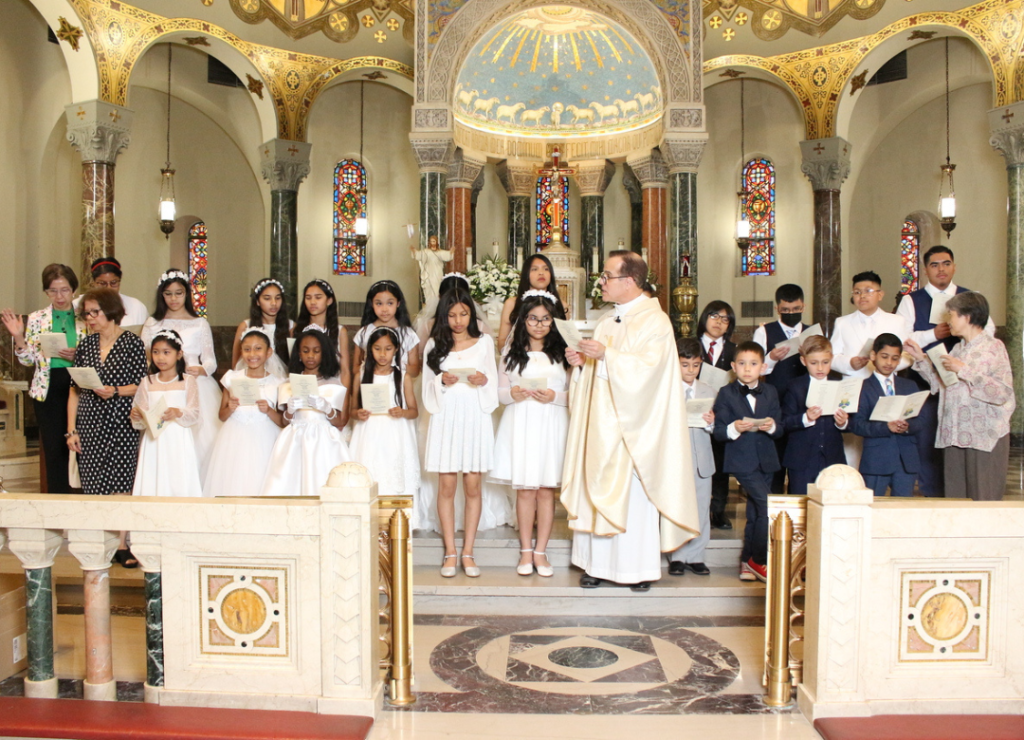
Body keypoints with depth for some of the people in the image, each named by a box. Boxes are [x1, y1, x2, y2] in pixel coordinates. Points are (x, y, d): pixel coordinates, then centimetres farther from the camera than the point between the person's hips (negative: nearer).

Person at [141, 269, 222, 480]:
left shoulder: (200, 324, 12)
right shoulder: (152, 324, 16)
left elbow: (210, 359, 4)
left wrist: (201, 370, -17)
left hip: (195, 386, -1)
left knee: (202, 437, -15)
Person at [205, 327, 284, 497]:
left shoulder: (276, 383, 1)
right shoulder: (232, 378, 5)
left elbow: (283, 422, 3)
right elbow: (221, 416, 12)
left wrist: (269, 411, -14)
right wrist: (230, 408, -8)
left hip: (263, 444, -1)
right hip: (234, 443, 1)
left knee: (260, 486, -3)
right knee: (231, 485, 0)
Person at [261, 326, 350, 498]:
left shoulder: (333, 384, 7)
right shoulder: (290, 385, 13)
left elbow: (339, 423, 2)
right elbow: (286, 421, 8)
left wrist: (326, 408, -15)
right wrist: (290, 409, -12)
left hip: (324, 443, -2)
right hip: (295, 442, 2)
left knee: (323, 487, -14)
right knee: (288, 484, -11)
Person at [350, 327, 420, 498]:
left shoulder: (403, 377, 6)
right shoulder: (361, 377, 8)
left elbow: (414, 410, 7)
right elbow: (353, 409, 12)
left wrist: (402, 412, -14)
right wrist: (358, 414, -10)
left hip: (395, 440, -1)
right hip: (370, 439, 1)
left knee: (395, 485, -7)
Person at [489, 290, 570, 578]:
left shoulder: (562, 351, 6)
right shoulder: (511, 350, 9)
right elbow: (499, 392, 8)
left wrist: (555, 397, -15)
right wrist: (512, 394, -12)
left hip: (551, 426, 0)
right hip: (520, 425, 1)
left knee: (546, 489, 2)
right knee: (524, 489, 2)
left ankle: (540, 551, 11)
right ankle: (525, 551, 12)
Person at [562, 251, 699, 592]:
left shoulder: (654, 321, -8)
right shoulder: (608, 321, 15)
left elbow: (647, 367, -21)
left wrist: (606, 355, -26)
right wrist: (582, 362, 2)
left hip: (632, 427, -7)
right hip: (601, 423, 7)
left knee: (633, 494, -3)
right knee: (597, 490, 6)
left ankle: (640, 568, 8)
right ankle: (598, 563, 13)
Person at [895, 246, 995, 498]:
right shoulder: (912, 301, 6)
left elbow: (988, 331, 3)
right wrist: (933, 334, -15)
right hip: (924, 381, -1)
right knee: (927, 438, 3)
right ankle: (930, 493, 15)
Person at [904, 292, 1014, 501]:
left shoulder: (993, 347, -6)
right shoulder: (957, 349, 16)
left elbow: (1003, 393, -17)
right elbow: (940, 385, 19)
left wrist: (964, 370, -19)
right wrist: (920, 358, 13)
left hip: (985, 437, -7)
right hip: (954, 436, 7)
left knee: (983, 500, 0)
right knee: (954, 500, 9)